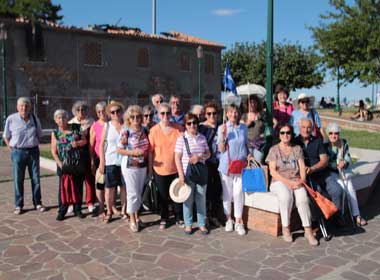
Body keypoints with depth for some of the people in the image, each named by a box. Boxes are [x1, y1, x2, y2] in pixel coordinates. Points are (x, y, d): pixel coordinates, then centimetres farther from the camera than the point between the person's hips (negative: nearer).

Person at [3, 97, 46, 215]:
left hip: (33, 151, 2)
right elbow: (6, 137, 4)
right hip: (18, 152, -2)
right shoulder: (11, 119, -7)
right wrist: (12, 150, 0)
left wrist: (34, 145, 8)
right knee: (18, 180, 4)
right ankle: (18, 205, 16)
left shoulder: (35, 119, 1)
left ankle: (37, 203, 19)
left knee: (36, 179, 7)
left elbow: (39, 134, 15)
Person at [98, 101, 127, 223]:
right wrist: (102, 162, -3)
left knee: (124, 187, 8)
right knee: (109, 187, 4)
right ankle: (109, 211, 18)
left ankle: (123, 211, 20)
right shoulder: (107, 126, 1)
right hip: (111, 162, -1)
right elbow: (102, 145, 2)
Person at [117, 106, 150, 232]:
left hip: (143, 165, 5)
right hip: (130, 166, -5)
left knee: (139, 192, 15)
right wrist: (133, 152, -22)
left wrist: (148, 160, 4)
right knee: (133, 193, 1)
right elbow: (119, 150, -10)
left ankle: (136, 215, 30)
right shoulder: (125, 132, -11)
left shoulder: (145, 130, 3)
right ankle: (132, 219, 15)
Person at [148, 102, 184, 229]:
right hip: (160, 169, -1)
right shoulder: (154, 130, -7)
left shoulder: (179, 128, -3)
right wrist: (150, 169, -2)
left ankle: (179, 218, 28)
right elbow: (150, 151, -3)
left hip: (176, 168, 1)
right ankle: (164, 219, 30)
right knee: (163, 195, 13)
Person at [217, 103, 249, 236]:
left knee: (238, 193, -1)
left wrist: (248, 155, -1)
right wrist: (222, 135, -19)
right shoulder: (222, 128, -3)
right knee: (227, 193, 8)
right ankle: (228, 219, 24)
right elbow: (221, 149, -6)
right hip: (226, 165, -1)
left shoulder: (244, 127, 6)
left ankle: (238, 222, 10)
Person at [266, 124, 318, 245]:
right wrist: (288, 182, -15)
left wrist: (302, 180, -12)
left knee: (303, 198, -29)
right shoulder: (274, 150, 4)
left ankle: (308, 231, -18)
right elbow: (272, 171, -5)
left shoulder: (297, 149, 14)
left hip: (296, 182, 2)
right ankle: (285, 229, -18)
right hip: (279, 182, -2)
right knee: (286, 196, -34)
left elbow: (302, 168, 9)